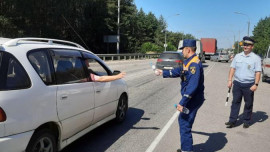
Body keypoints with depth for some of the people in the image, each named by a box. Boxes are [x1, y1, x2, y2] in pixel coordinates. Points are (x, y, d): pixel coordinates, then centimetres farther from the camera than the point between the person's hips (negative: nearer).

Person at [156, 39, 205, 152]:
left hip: (193, 99, -11)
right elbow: (178, 71, 26)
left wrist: (182, 103, -28)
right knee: (182, 120, 20)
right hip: (191, 99, 11)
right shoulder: (188, 62, 10)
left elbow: (192, 86, -29)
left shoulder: (194, 64, -23)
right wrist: (163, 72, 33)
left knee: (185, 124, -6)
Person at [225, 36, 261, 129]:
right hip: (237, 83, 3)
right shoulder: (238, 56, 8)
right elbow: (232, 68, 9)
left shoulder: (256, 58, -3)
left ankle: (246, 121, 21)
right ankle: (232, 121, 9)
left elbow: (258, 72, -6)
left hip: (249, 85, -3)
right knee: (235, 102, 5)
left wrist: (256, 84, -14)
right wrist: (230, 80, 1)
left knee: (248, 104, 8)